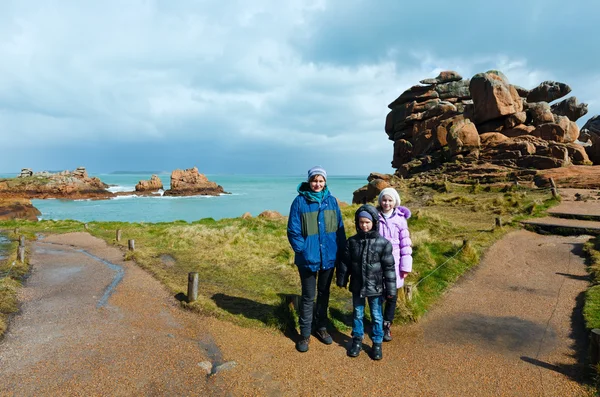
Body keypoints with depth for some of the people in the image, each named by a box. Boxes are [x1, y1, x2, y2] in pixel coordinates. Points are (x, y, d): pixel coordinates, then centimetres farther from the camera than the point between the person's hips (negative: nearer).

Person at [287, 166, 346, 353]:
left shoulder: (331, 201, -1)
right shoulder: (299, 201, -10)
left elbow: (340, 229, 4)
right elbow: (293, 231, -9)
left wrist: (341, 252, -1)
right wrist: (303, 251, -15)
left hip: (329, 257, 3)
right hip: (308, 258, -3)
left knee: (324, 294, 18)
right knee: (308, 297, 8)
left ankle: (321, 327, 37)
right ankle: (305, 334, 25)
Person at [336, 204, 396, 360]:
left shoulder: (383, 243, -12)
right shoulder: (352, 241, -5)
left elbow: (389, 267, -9)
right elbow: (345, 263, 3)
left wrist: (390, 289, -8)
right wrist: (342, 280, 8)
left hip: (375, 287, -2)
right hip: (357, 287, 2)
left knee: (376, 316, 13)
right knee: (357, 314, 17)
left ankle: (377, 343, 31)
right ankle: (357, 340, 35)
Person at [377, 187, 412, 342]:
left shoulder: (400, 219, -3)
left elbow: (405, 244, 0)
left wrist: (406, 267, -2)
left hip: (393, 263, 0)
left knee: (392, 296, 10)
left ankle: (387, 325, 27)